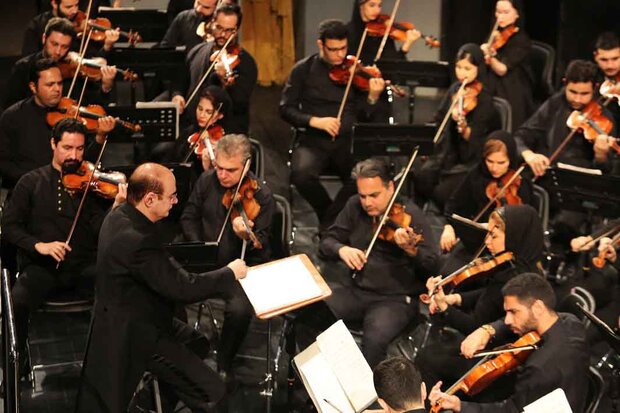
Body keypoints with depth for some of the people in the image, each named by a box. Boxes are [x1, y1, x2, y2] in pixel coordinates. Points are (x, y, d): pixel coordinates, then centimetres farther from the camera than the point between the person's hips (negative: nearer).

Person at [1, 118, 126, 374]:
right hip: (42, 266, 0)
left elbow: (99, 229, -2)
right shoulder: (32, 182, 10)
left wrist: (117, 206, -22)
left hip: (84, 266, 0)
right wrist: (38, 245, -14)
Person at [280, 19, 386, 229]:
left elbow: (364, 117, 6)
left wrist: (372, 98, -15)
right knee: (301, 174, -33)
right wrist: (314, 121, -16)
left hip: (348, 141, 1)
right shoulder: (303, 69, 4)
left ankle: (329, 220, -4)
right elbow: (286, 109, 1)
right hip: (313, 141, -1)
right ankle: (330, 214, -3)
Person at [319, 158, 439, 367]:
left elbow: (432, 267, -14)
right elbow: (326, 242, 9)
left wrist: (411, 250, -36)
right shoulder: (354, 207, 6)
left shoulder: (409, 214, -9)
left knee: (374, 340, -33)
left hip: (395, 299, -5)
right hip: (357, 291, 5)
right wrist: (341, 249, -15)